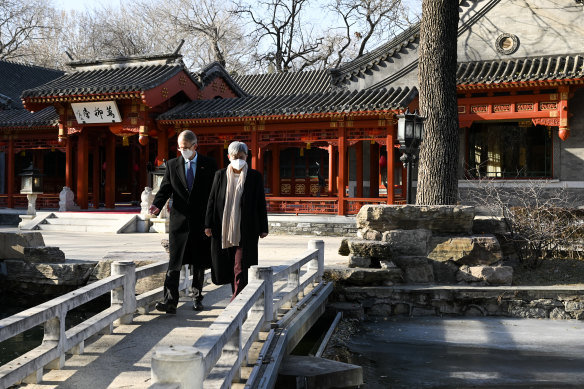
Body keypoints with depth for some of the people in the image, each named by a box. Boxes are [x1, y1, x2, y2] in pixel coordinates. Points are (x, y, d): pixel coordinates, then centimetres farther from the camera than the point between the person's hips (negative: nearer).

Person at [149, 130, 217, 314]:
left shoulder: (208, 165, 3)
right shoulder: (172, 164, 7)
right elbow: (165, 188, 2)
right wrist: (157, 205, -18)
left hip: (201, 220, 0)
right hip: (179, 220, 0)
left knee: (199, 262, 10)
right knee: (174, 263, -6)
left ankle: (197, 297, 24)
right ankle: (170, 302, -9)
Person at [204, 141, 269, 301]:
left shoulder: (255, 176, 2)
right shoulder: (220, 175, 6)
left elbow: (261, 203, 3)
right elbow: (212, 200, 7)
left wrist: (263, 228, 1)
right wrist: (208, 225, 2)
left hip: (246, 230, -2)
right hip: (224, 228, 2)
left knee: (241, 265, -8)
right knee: (228, 265, 9)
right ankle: (238, 297, 24)